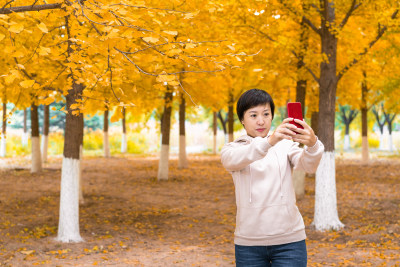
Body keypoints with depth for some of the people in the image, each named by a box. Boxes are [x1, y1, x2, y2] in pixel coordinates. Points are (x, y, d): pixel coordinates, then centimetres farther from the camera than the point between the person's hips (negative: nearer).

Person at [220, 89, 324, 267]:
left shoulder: (285, 145, 6)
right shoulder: (232, 149, 5)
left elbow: (308, 165, -13)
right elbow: (234, 159, -19)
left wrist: (313, 144, -36)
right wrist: (268, 142, -37)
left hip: (289, 240, 0)